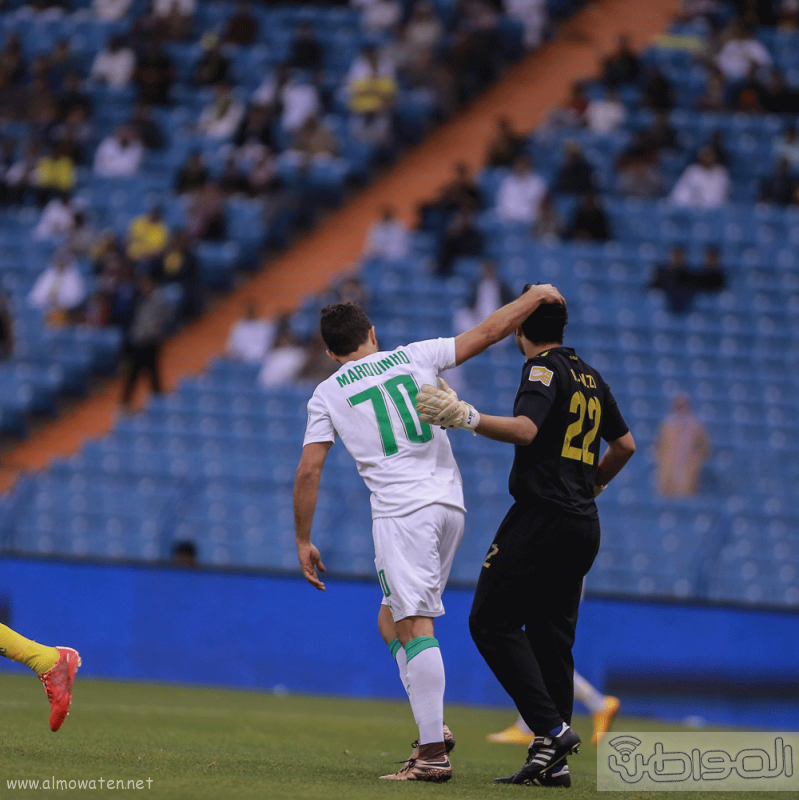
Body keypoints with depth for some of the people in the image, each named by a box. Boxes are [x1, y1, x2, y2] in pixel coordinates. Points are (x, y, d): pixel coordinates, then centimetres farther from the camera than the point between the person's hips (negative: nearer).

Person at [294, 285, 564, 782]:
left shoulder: (327, 395, 5)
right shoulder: (415, 357, 12)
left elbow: (309, 470, 1)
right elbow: (489, 333, 15)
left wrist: (303, 541, 8)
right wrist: (536, 296, 30)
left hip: (401, 512, -5)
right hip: (450, 503, 5)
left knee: (414, 627, -10)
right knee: (393, 619, 18)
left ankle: (433, 753, -18)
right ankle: (433, 726, 6)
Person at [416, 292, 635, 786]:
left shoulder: (544, 367, -7)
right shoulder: (591, 378, 18)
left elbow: (526, 429, -22)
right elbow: (625, 445, 26)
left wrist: (466, 417, -27)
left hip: (542, 516, -8)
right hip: (584, 525, 8)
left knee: (491, 621, -6)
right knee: (551, 637, 8)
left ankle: (551, 729, -17)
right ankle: (553, 764, 1)